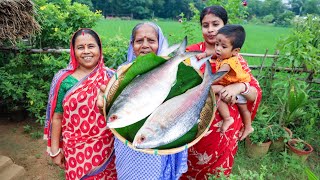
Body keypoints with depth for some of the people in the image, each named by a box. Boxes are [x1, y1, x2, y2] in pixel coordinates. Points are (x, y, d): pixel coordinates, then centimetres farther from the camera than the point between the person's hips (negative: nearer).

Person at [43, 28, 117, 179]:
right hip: (76, 149, -1)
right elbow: (57, 117, -1)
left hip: (106, 148, 1)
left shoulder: (110, 76, -5)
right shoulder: (63, 79, -7)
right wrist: (55, 150, 1)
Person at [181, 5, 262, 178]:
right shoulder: (191, 52, -1)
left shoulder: (235, 58, -1)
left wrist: (240, 87, -26)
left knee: (218, 170, 19)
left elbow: (256, 94, -5)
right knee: (188, 170, 16)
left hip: (224, 128, 1)